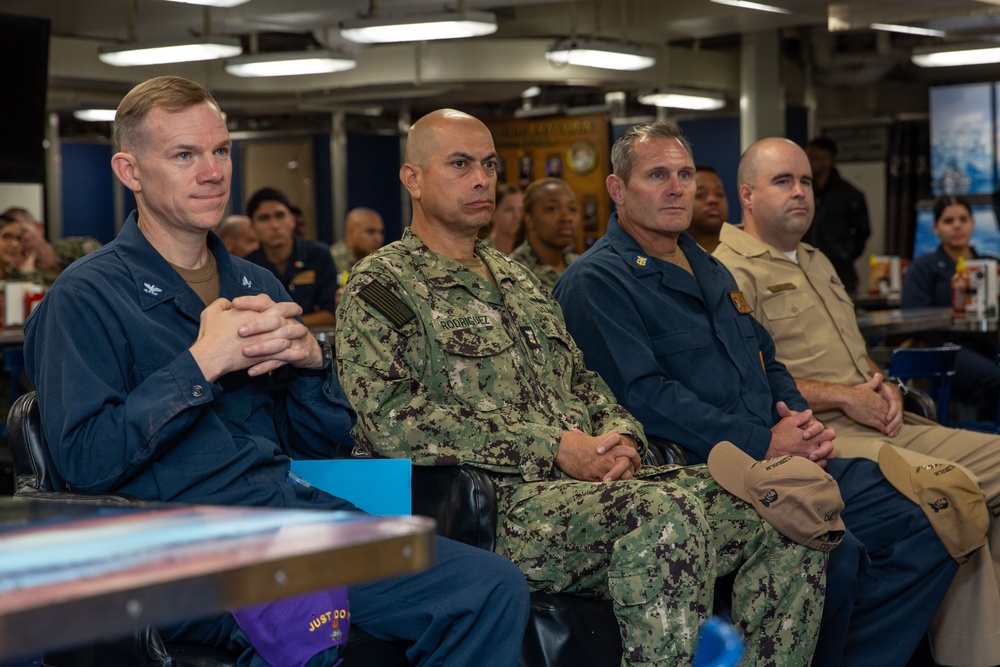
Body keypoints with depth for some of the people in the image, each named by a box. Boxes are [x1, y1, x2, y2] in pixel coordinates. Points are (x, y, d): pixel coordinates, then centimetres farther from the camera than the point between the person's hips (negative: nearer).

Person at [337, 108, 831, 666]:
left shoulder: (519, 278, 28)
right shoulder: (382, 284, 2)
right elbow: (391, 418, -12)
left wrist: (620, 437, 2)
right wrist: (552, 447, -15)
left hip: (589, 481, 8)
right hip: (499, 503, -8)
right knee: (667, 511, -36)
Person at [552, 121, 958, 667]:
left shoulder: (710, 269, 24)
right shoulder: (596, 281, -4)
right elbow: (645, 396, -15)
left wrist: (803, 423, 3)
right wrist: (763, 444, -17)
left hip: (783, 457, 9)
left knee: (925, 536, -4)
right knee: (835, 551, -31)